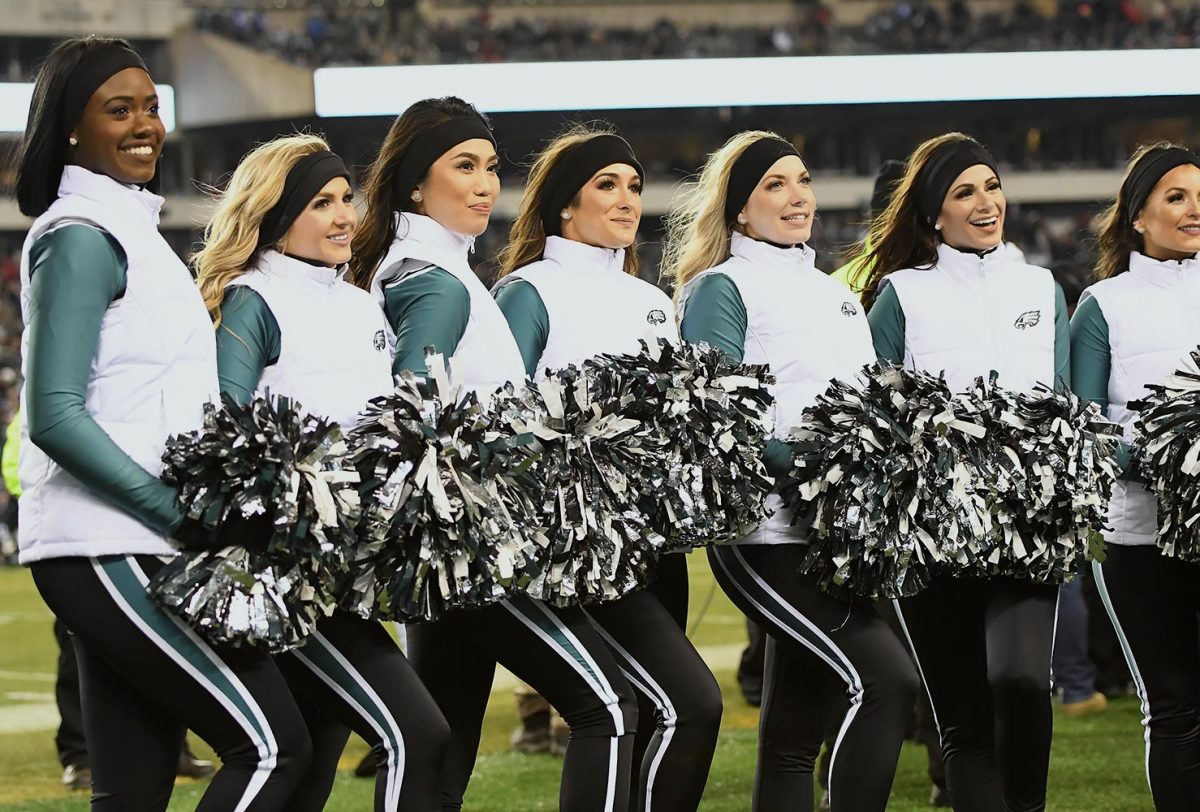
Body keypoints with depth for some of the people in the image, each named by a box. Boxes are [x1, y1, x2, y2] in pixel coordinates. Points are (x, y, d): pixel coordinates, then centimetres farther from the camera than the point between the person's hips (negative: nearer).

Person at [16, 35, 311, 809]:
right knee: (274, 745, -11)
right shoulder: (81, 238, -9)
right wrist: (180, 514, -19)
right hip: (109, 550, -9)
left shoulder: (130, 229, 21)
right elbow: (54, 416, -17)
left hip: (135, 549, 9)